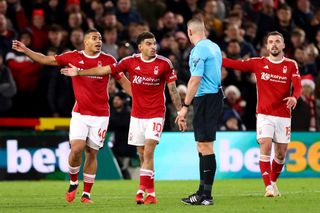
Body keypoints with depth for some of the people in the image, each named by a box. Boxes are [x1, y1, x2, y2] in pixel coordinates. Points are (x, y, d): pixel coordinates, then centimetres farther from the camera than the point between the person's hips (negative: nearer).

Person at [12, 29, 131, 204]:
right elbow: (46, 59, 6)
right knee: (76, 148, -15)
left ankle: (86, 194, 13)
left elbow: (123, 81, 8)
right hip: (79, 113, 0)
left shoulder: (108, 60, 0)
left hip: (100, 115, 0)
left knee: (91, 153, 2)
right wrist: (25, 50, -1)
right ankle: (73, 183, 11)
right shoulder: (74, 57, 1)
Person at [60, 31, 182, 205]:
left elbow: (172, 89, -1)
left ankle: (142, 191, -19)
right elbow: (104, 70, 6)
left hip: (155, 115, -3)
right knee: (143, 155, 5)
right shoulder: (130, 61, -1)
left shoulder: (164, 64, -7)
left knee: (148, 153, -16)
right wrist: (78, 72, 7)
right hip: (136, 115, 3)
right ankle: (151, 193, 13)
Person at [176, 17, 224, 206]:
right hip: (216, 94, 9)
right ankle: (203, 192, 21)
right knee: (204, 146, 15)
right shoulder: (214, 47, 14)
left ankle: (206, 196, -9)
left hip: (205, 98, -9)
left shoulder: (199, 50, -14)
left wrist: (185, 107, -19)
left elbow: (195, 80, -20)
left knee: (205, 146, -8)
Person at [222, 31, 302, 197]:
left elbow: (297, 87, -10)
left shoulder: (291, 65, 2)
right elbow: (236, 64, 1)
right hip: (264, 115, -1)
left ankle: (273, 181, 29)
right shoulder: (258, 63, 4)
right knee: (265, 147, -17)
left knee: (281, 153, 6)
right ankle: (268, 187, -18)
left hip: (283, 116, 1)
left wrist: (294, 97, -32)